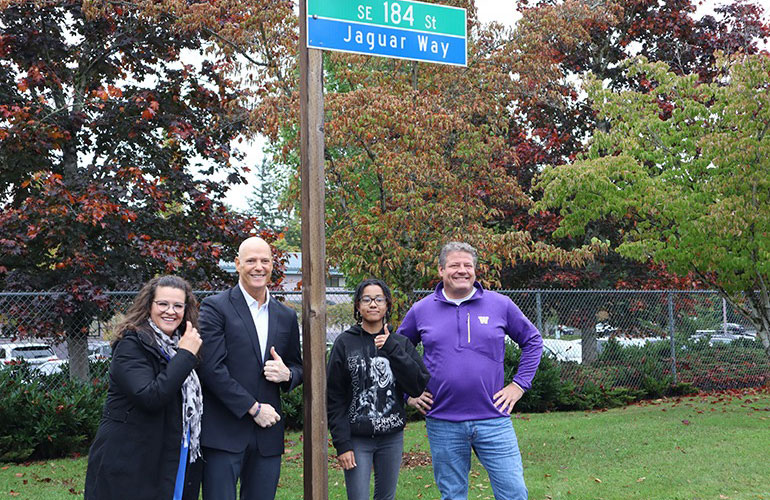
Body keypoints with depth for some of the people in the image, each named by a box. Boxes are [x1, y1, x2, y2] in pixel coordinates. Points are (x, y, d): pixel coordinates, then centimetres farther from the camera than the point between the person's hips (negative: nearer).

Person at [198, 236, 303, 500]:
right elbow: (211, 367, -11)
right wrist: (253, 407, -11)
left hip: (268, 435, 5)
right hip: (223, 434, -4)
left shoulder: (286, 317, 13)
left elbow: (298, 367, 21)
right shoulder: (215, 307, -3)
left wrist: (287, 374, -4)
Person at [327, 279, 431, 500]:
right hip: (357, 438, -3)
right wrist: (342, 444, -8)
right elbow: (334, 397, -2)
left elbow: (419, 386, -6)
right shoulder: (345, 343, -2)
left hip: (392, 436, 3)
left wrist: (391, 349, -11)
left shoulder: (401, 343, 5)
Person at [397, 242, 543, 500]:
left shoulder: (500, 305, 2)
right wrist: (409, 393, 7)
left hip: (493, 420, 0)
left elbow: (533, 341, 13)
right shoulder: (421, 310, 3)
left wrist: (519, 384, 5)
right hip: (443, 424, 1)